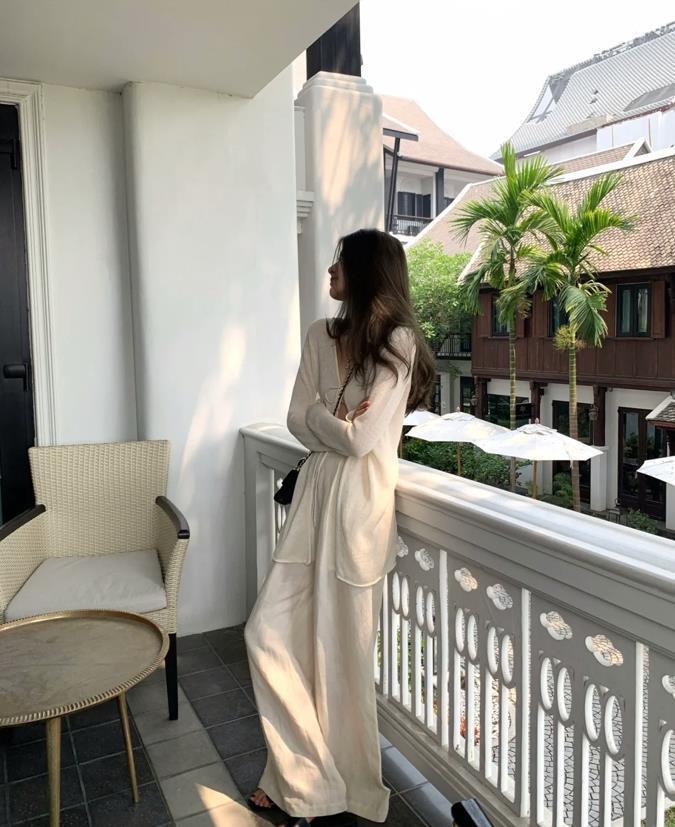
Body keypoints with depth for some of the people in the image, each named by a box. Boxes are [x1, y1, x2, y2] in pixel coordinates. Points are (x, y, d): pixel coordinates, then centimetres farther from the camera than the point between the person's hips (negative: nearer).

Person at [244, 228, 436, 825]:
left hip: (360, 501, -6)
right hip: (315, 491, 7)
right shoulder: (321, 335, 10)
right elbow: (298, 421, 5)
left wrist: (323, 420, 0)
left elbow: (361, 439, -16)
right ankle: (305, 778, 26)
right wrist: (342, 423, -10)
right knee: (270, 632, 6)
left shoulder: (397, 341, -10)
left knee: (343, 652, 6)